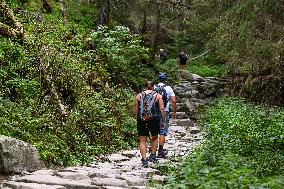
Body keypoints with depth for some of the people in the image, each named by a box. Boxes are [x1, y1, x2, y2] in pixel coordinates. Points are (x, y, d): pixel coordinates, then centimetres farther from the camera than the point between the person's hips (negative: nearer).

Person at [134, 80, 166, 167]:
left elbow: (136, 109, 4)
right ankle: (153, 155, 17)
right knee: (154, 138, 22)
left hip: (142, 119, 0)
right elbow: (162, 109, -1)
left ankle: (144, 160, 0)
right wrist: (163, 121, 3)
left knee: (142, 140, 6)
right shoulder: (158, 95, 4)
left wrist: (137, 119, 12)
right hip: (154, 120, 0)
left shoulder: (138, 96, 7)